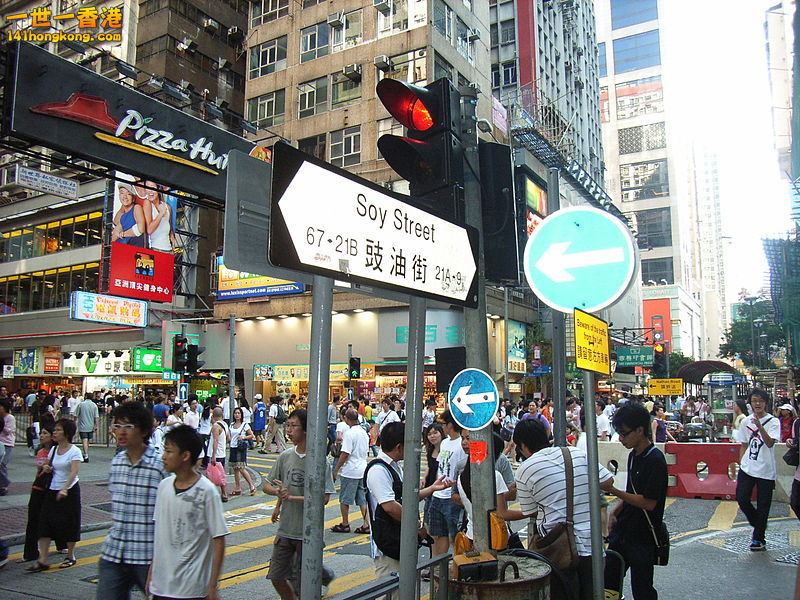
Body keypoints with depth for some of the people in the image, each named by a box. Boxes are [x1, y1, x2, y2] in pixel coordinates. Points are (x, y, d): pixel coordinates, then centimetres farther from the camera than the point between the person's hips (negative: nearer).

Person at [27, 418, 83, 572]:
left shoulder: (74, 451, -12)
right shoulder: (53, 450, 7)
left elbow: (74, 472, -24)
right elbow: (47, 465, 23)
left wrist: (64, 489, -38)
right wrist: (46, 468, -2)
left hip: (69, 491, -6)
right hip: (52, 490, 6)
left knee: (69, 523, 4)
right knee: (44, 523, -1)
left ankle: (70, 556, 21)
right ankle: (43, 560, 3)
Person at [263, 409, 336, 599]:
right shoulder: (285, 456, 2)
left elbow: (324, 498, -17)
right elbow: (267, 486, 9)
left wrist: (290, 497, -20)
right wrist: (277, 492, -14)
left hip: (308, 532, -5)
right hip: (285, 529, 5)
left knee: (302, 582, 5)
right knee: (276, 577, 11)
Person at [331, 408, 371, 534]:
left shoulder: (349, 433, -17)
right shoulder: (364, 432, 8)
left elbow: (345, 454, -19)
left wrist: (336, 469, -11)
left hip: (350, 471, -8)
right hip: (363, 469, 8)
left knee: (344, 499, 7)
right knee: (362, 499, 11)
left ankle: (345, 524, 15)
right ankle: (366, 525, 10)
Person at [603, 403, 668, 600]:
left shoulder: (655, 460, -19)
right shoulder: (633, 455, 8)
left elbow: (649, 502, -22)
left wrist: (613, 491, -23)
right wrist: (614, 512, 5)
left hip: (643, 537, -8)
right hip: (623, 531, 8)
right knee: (608, 580, 11)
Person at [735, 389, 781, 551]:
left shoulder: (773, 422, -5)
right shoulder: (746, 422, 8)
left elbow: (770, 443, -20)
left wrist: (760, 427, -32)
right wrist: (741, 464, 8)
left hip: (766, 470, -3)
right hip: (747, 469, 3)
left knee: (763, 506, 4)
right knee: (742, 499, -5)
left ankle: (758, 538, 18)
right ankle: (758, 524, 23)